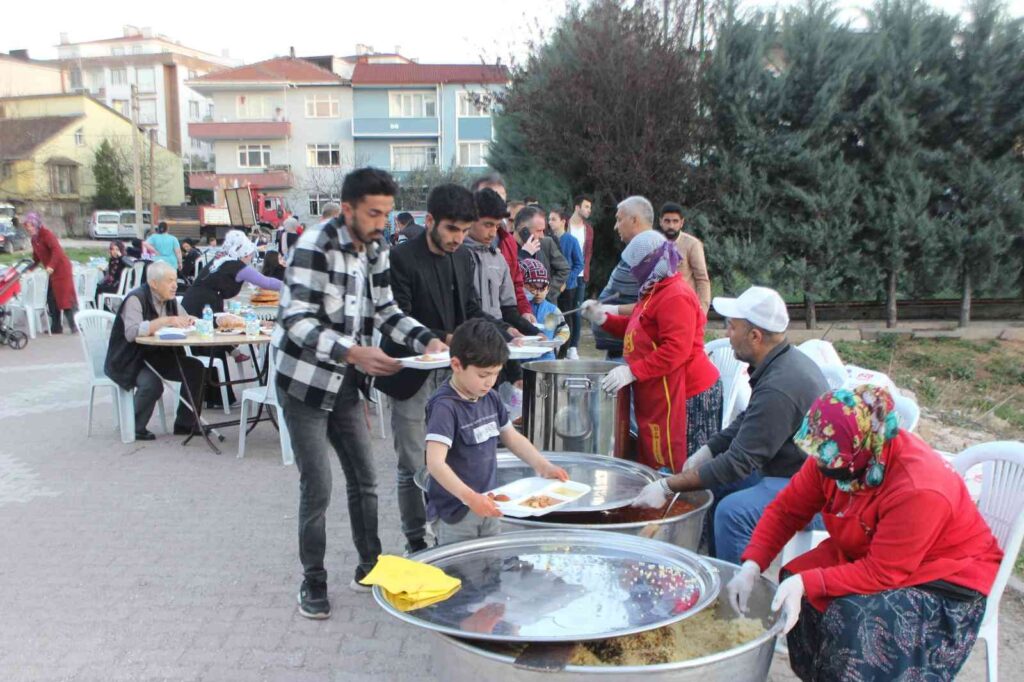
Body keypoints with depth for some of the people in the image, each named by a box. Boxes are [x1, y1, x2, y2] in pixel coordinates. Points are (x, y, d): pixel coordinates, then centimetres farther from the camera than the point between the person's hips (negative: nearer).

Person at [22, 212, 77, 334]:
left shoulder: (46, 234, -15)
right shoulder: (34, 239, 12)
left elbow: (56, 250, -28)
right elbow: (36, 256, 22)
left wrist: (51, 266, -37)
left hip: (61, 269, -9)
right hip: (52, 272, 9)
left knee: (65, 297, -10)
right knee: (52, 299, 9)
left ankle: (75, 326, -8)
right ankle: (56, 327, 15)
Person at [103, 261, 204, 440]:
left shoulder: (170, 299, 5)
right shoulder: (136, 298, -18)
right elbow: (131, 332, -32)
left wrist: (188, 322, -12)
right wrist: (165, 321, -35)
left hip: (158, 356, 7)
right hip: (131, 360, -7)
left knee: (195, 369, -11)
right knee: (152, 384, -33)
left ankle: (184, 424, 1)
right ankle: (135, 428, -6)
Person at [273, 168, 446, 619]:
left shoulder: (376, 249, 3)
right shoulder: (315, 245, -20)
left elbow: (386, 311, 7)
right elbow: (297, 321, -27)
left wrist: (426, 340, -11)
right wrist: (353, 352, -41)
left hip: (345, 384, 7)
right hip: (304, 383, -7)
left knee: (364, 480, 12)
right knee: (317, 489, -2)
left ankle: (370, 566, 28)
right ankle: (313, 581, 16)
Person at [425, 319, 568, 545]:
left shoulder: (490, 398, 4)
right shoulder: (445, 406, -21)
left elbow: (511, 437, 17)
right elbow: (435, 463, -29)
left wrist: (543, 466, 5)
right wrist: (469, 497, -40)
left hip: (487, 507, 7)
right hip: (455, 515, -7)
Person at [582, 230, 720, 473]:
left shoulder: (676, 297, -17)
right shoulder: (655, 293, 19)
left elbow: (676, 350, -25)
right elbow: (636, 328, 24)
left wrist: (632, 371, -27)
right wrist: (603, 319, 10)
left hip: (683, 394, -11)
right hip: (659, 394, 11)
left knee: (677, 466, -6)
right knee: (655, 458, 12)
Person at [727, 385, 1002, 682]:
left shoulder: (919, 490, -34)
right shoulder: (834, 457, -15)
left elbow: (882, 573, -29)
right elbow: (786, 509, -8)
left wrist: (806, 583, -37)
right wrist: (751, 566, -20)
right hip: (866, 552, 7)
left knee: (853, 617, -29)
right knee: (799, 595, -13)